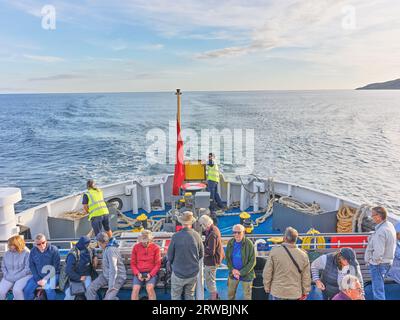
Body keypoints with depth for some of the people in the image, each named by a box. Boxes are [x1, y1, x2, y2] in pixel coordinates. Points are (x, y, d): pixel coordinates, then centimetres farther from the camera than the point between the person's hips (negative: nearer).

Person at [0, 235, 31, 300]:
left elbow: (28, 269, -14)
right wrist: (6, 275, -2)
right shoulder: (7, 253, 6)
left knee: (16, 290, -30)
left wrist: (16, 277, -17)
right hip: (9, 277, 5)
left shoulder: (26, 253, -11)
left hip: (23, 276, -5)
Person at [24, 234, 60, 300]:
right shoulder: (33, 251, 1)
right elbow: (32, 266, 3)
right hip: (38, 275, 5)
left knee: (48, 288, -31)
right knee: (27, 289, -14)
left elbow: (56, 266, -13)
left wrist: (46, 279, -20)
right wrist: (38, 279, -8)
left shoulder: (54, 249, -12)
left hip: (52, 274, -4)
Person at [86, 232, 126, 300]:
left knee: (108, 298, -23)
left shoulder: (111, 250, -26)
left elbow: (113, 270, -29)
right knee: (90, 289, -8)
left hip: (117, 277, -9)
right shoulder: (107, 247, 3)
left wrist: (111, 287, -28)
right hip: (106, 275, 9)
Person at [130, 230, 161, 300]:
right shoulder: (136, 247, 4)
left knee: (149, 288, -29)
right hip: (139, 273, 2)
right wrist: (137, 274, -9)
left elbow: (158, 264, 0)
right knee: (135, 289, -24)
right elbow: (133, 263, 6)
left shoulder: (156, 248, -1)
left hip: (151, 273, -1)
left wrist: (150, 274, -14)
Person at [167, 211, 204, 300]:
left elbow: (170, 256, -7)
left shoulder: (176, 236, -18)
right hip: (193, 273, 3)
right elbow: (201, 255, 1)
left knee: (175, 296, 13)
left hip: (178, 273, -3)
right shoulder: (197, 236, -11)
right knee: (190, 296, 19)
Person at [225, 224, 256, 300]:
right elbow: (227, 258, 4)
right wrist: (232, 270, -11)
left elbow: (252, 261, -15)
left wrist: (241, 272, -17)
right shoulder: (230, 243, -4)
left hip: (246, 275, -4)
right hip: (233, 273, 4)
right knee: (230, 294, 17)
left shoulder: (249, 244, -17)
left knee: (247, 296, 11)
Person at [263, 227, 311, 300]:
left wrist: (267, 287, 6)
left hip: (277, 292, -2)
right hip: (295, 294, 2)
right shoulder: (303, 255, -6)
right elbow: (306, 277, 0)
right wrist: (305, 292, 13)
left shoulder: (275, 251, -13)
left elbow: (267, 273, -8)